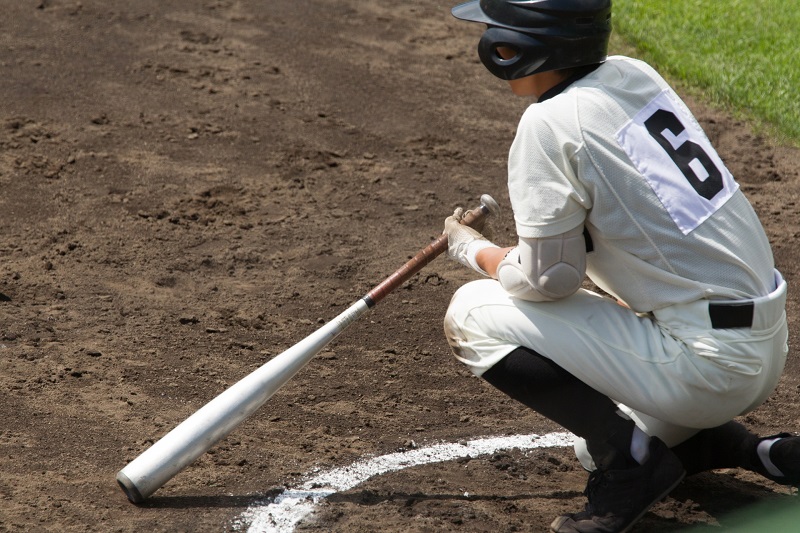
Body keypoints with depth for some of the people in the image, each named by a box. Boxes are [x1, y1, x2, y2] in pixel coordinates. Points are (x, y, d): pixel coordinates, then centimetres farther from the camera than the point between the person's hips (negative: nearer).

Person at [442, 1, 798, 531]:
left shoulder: (549, 123, -17)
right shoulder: (633, 73, 7)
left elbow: (548, 278, -14)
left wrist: (472, 249, 4)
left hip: (707, 364, -9)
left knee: (472, 313, -6)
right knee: (604, 433, 31)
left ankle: (629, 459, -8)